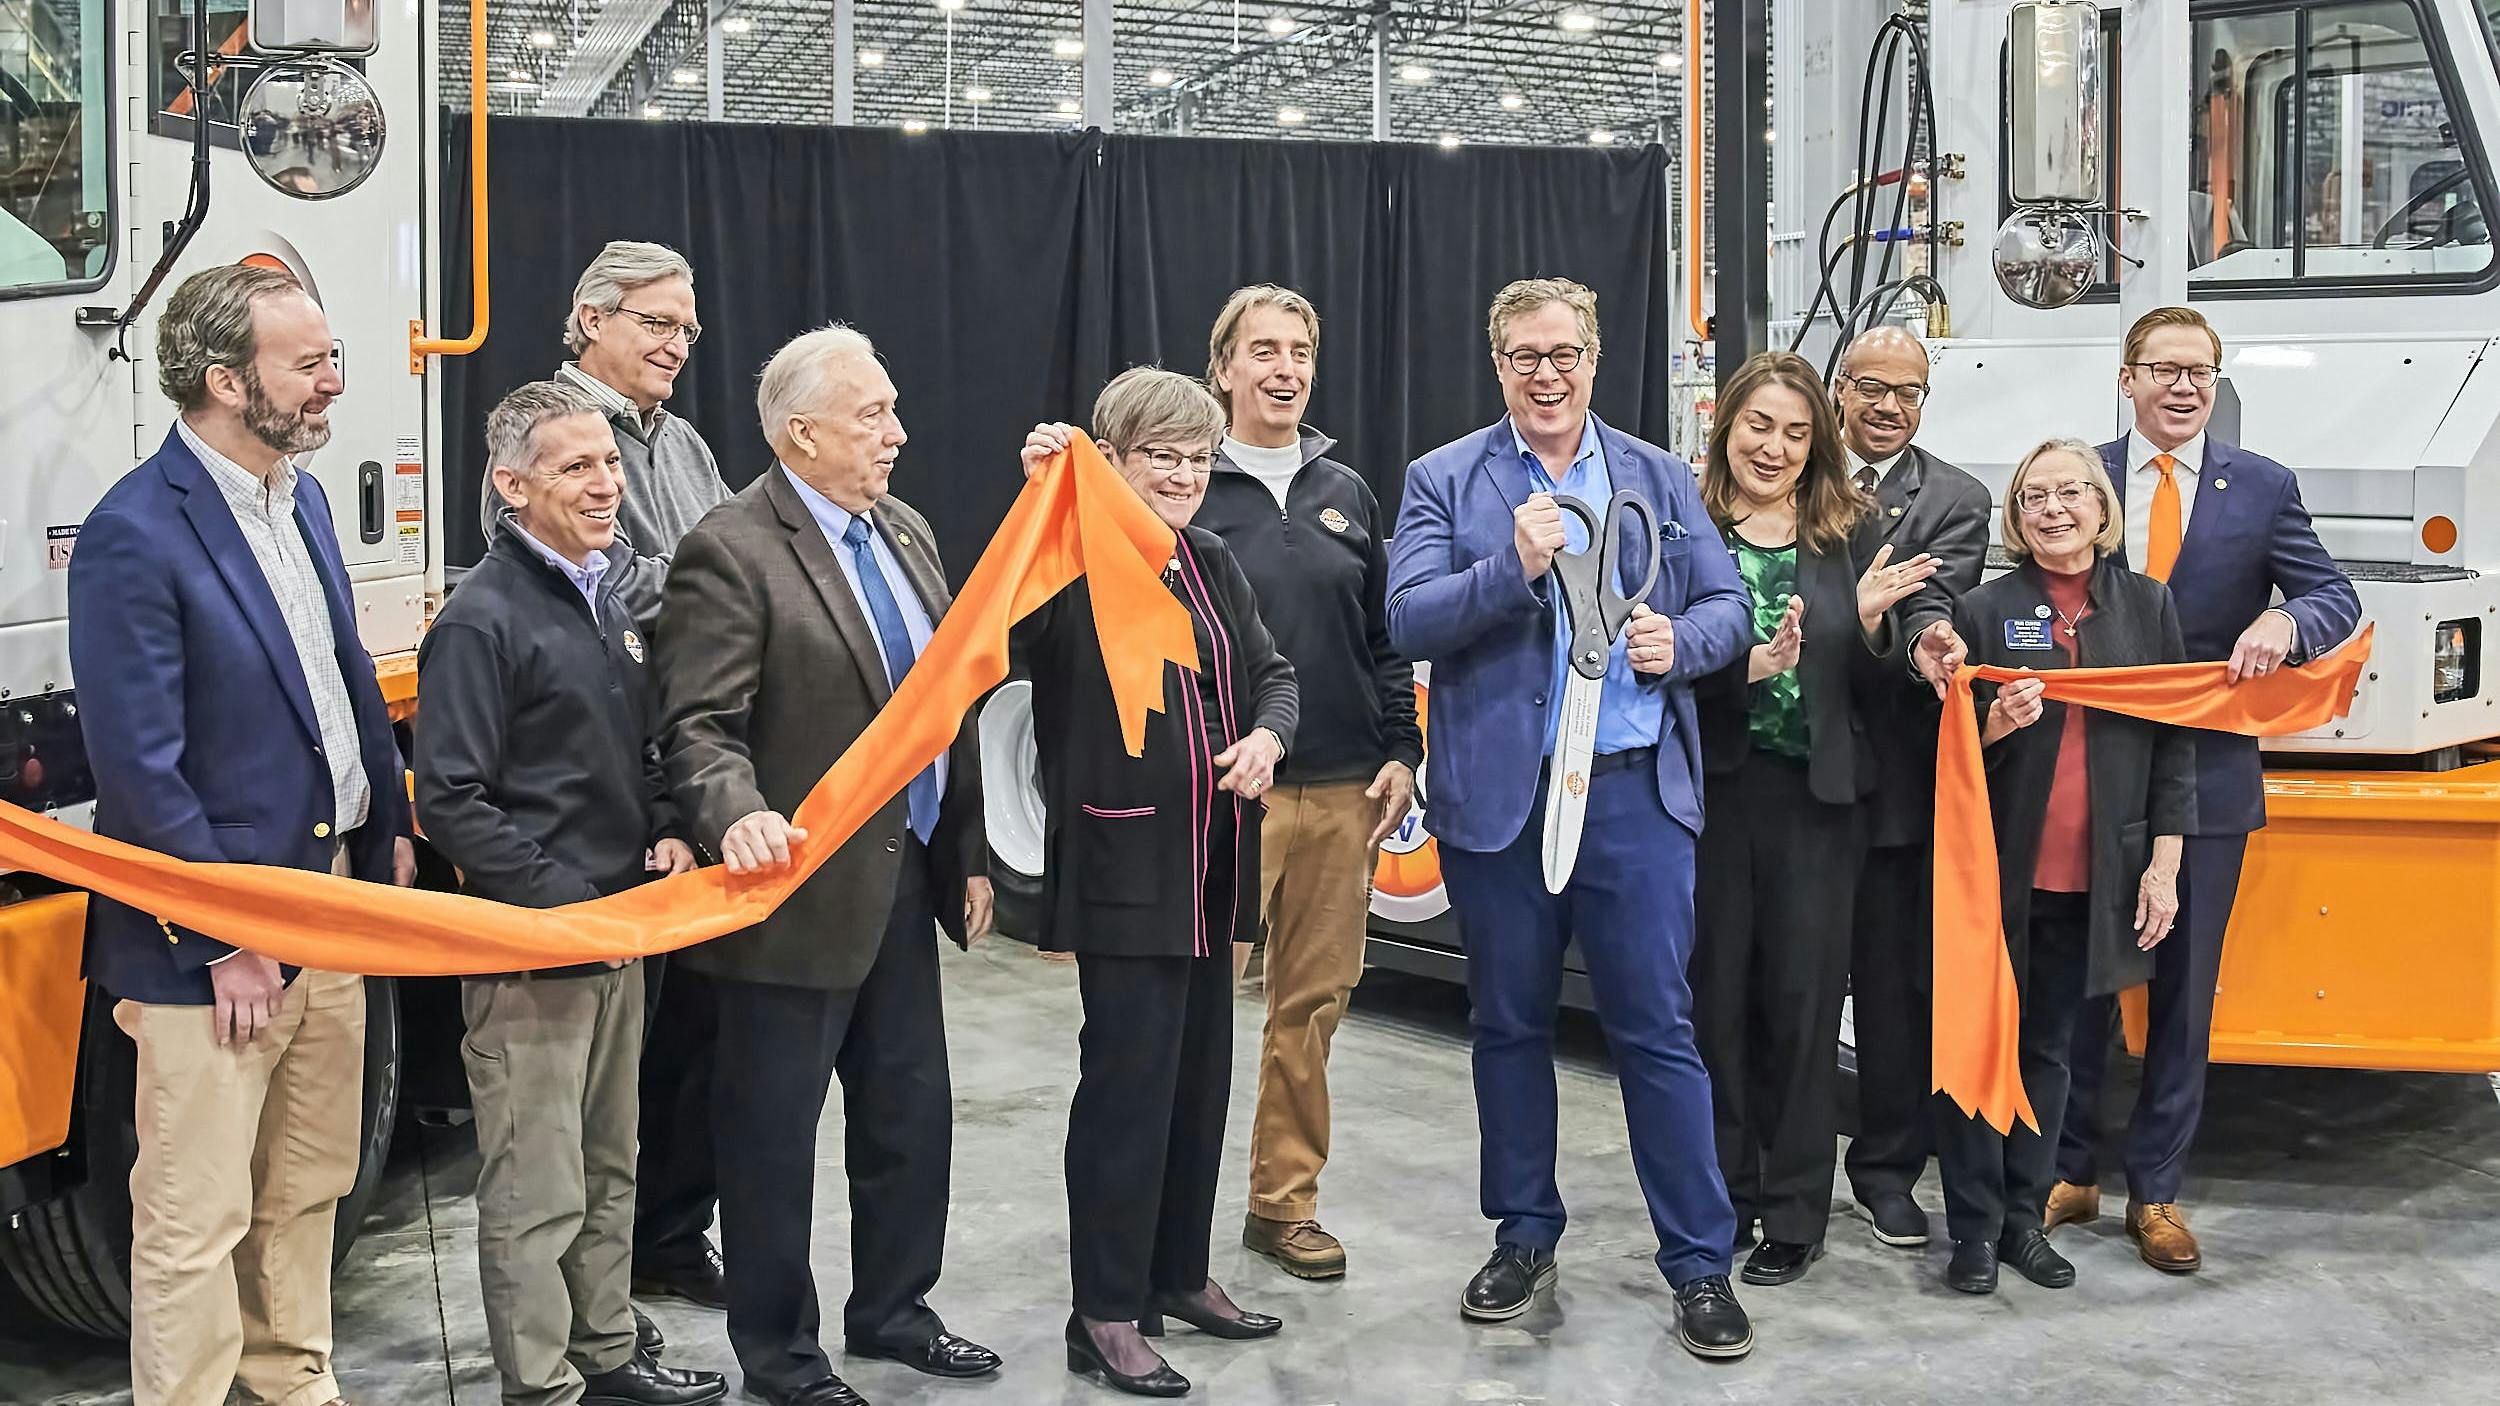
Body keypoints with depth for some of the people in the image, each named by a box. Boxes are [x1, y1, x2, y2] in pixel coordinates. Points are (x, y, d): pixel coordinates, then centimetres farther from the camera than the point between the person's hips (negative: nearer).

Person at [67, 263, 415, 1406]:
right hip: (214, 940, -8)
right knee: (197, 1223, 3)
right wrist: (222, 944, -18)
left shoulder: (301, 498, 8)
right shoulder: (133, 537, -19)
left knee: (308, 1189, 20)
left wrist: (389, 832, 12)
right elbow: (139, 767, -20)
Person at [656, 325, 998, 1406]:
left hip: (904, 881, 8)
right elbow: (700, 728, -19)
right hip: (801, 893, -7)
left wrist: (968, 854, 15)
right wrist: (739, 817, -38)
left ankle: (892, 1310, 35)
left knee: (911, 1112, 17)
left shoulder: (906, 534, 11)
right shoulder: (731, 552, -14)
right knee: (774, 1131, 7)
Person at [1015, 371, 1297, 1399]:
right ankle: (1107, 1315, 8)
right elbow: (1004, 632, -30)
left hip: (1209, 867, 8)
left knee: (1200, 1074, 16)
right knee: (1128, 1080, -4)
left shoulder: (1212, 564, 12)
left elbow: (1271, 672, 14)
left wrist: (1267, 736, -8)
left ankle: (1180, 1274, 31)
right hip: (1122, 864, -8)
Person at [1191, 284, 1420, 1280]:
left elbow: (1386, 638, 14)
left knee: (1314, 1001, 9)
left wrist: (1400, 753, 8)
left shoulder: (1347, 495, 13)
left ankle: (1285, 1201, 21)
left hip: (1341, 791, 4)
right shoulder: (1189, 492, -1)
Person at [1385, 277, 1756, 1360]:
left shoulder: (1660, 479, 10)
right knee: (1509, 1025, 12)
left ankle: (1699, 1261, 10)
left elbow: (1728, 607, 9)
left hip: (1635, 791, 0)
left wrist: (1681, 642, -12)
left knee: (1657, 1028, 1)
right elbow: (1410, 621, -8)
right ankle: (1524, 1236, 28)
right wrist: (1512, 565, -22)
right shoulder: (1445, 482, 3)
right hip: (1497, 794, 0)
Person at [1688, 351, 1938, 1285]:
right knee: (1714, 996, 6)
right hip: (1713, 791, -1)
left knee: (1801, 1000, 5)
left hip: (1815, 796, 2)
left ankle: (1794, 1214, 16)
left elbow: (1873, 691, 7)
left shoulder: (1848, 536, 5)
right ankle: (1722, 1193, 22)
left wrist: (1869, 623, -12)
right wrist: (1747, 667, -25)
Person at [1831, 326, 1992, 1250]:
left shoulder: (1956, 501, 4)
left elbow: (1933, 598, -14)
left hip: (1893, 777, 0)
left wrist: (1931, 635, -34)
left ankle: (1887, 1165, 21)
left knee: (1897, 981, 7)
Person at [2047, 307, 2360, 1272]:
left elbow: (2336, 596, 1)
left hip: (2206, 778, 1)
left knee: (2183, 992, 7)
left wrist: (2283, 620, -21)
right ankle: (2068, 1173, 19)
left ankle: (2156, 1192, 18)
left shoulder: (2263, 488, 5)